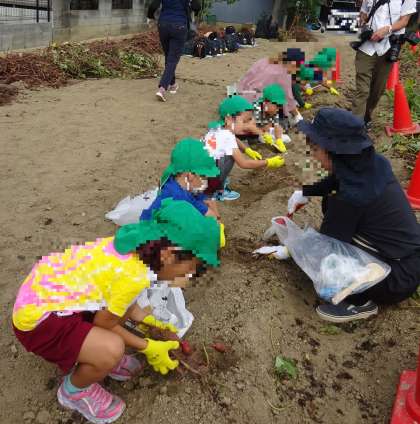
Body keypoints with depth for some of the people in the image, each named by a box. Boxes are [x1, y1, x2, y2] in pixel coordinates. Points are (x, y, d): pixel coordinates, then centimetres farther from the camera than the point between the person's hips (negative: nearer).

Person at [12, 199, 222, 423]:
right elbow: (103, 324, -13)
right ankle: (73, 390, 7)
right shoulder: (134, 276, -29)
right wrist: (147, 347, -2)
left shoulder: (135, 245, -5)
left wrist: (149, 322, 12)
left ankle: (98, 357, 24)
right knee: (112, 350, -23)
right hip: (36, 315, -9)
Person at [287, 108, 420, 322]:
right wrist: (304, 192, 7)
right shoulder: (372, 163, -8)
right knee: (331, 203, 8)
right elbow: (336, 181, 17)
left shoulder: (352, 196, -30)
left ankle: (361, 302, 1)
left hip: (398, 279, -8)